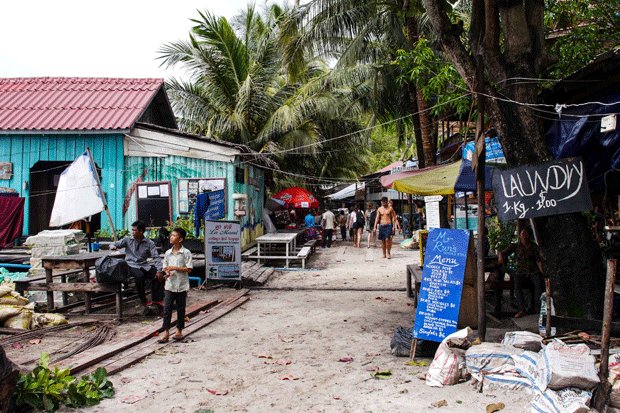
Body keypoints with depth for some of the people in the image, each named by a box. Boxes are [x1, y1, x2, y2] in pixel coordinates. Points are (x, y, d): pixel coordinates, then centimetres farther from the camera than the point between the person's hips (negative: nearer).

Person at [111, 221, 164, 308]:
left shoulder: (149, 243, 2)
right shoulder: (128, 240, 5)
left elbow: (156, 257, -5)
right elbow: (117, 244, 4)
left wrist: (159, 270, -19)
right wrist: (112, 246, -23)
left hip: (144, 265, 2)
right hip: (131, 265, -2)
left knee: (158, 275, -24)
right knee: (140, 275, -34)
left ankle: (156, 299, -13)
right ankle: (143, 301, -19)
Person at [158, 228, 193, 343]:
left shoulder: (186, 253, -8)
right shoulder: (168, 253, 6)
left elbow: (189, 269, -11)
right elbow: (165, 267, 14)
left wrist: (175, 268, -18)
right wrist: (167, 272, -8)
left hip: (181, 285, -3)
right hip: (169, 285, 3)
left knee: (180, 309, 8)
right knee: (167, 308, -1)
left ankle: (179, 331, 21)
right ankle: (165, 332, 3)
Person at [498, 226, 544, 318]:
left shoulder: (534, 246, 8)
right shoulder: (515, 246, 5)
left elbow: (538, 260, 4)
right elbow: (503, 252, -3)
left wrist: (542, 272, -9)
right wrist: (500, 255, -28)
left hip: (534, 270, 1)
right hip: (521, 271, -1)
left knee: (539, 283, -31)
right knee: (517, 286, -31)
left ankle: (535, 307, -17)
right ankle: (522, 310, -27)